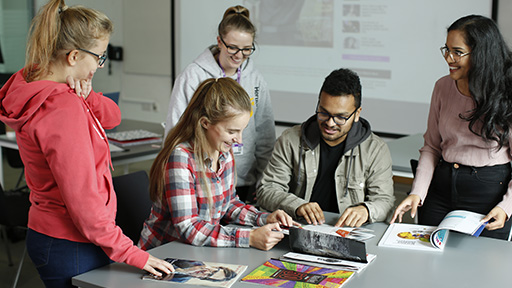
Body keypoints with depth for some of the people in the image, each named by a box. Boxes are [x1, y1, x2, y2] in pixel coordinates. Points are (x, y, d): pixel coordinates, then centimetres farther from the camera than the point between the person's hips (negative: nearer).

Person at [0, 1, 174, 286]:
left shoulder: (34, 82, 3)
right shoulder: (64, 110, -26)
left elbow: (112, 116, 12)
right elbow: (83, 201, -26)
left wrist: (84, 96, -9)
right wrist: (132, 254, -19)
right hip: (71, 248, -9)